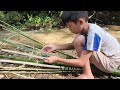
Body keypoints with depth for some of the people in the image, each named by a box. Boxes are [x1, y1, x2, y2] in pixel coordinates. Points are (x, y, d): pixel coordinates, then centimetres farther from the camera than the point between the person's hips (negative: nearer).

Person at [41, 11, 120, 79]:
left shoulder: (92, 34, -30)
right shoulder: (86, 28, -4)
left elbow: (81, 62, -29)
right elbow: (73, 45, 8)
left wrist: (57, 59, -24)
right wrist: (55, 47, -2)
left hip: (112, 63, -9)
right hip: (105, 55, 9)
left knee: (79, 40, -23)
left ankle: (87, 75, -14)